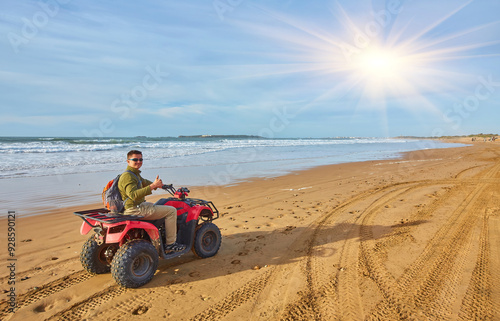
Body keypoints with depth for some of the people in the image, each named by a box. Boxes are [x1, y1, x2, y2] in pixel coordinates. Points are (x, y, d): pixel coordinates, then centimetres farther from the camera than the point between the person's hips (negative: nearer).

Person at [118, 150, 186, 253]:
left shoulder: (135, 174, 14)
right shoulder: (127, 176, -19)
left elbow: (144, 182, 34)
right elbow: (133, 195, -33)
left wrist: (157, 184, 16)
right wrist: (152, 186, -37)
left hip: (139, 206, 11)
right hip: (136, 210, -11)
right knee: (171, 211, -12)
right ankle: (170, 244, -7)